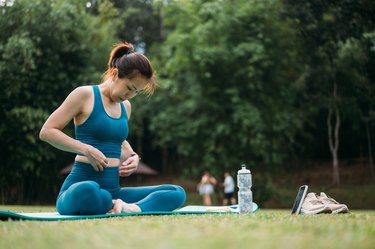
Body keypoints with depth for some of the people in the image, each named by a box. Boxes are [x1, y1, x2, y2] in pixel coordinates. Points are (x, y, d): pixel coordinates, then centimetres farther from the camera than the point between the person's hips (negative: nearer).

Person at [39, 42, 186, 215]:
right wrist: (87, 150, -17)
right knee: (89, 191, -44)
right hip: (81, 186, -7)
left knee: (177, 193, -5)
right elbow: (46, 132, -7)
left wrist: (132, 156, 11)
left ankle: (132, 209, -27)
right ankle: (125, 209, -17)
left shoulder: (126, 106, 17)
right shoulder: (85, 95, -3)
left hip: (112, 190, 7)